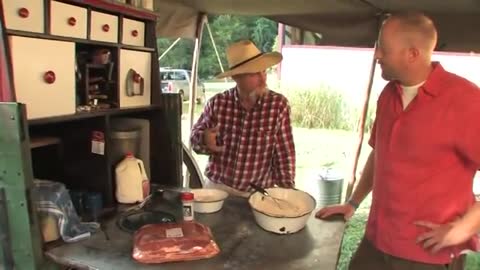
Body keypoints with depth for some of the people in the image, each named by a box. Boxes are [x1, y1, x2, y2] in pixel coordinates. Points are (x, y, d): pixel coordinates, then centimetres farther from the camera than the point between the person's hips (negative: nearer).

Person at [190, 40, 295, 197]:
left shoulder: (279, 104, -12)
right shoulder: (217, 103, -9)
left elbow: (284, 153, -7)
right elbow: (195, 135, 3)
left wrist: (286, 192, -7)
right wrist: (205, 138, -19)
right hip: (217, 188, 1)